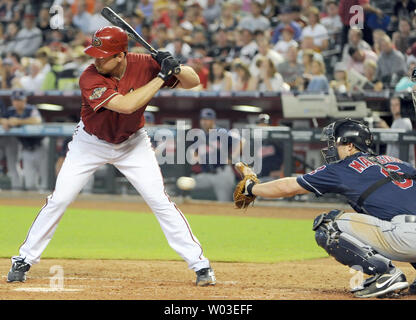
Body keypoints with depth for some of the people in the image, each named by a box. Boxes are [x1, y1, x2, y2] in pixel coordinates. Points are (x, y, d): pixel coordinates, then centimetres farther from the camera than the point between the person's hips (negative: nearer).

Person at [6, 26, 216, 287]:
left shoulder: (144, 65, -20)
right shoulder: (90, 79, -29)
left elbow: (193, 81, -12)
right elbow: (126, 105, -42)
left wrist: (175, 68, -34)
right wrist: (162, 76, -39)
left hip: (132, 143, 1)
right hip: (91, 143, -1)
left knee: (160, 201, -9)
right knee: (59, 199, -3)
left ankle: (199, 263, -3)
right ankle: (24, 260, 12)